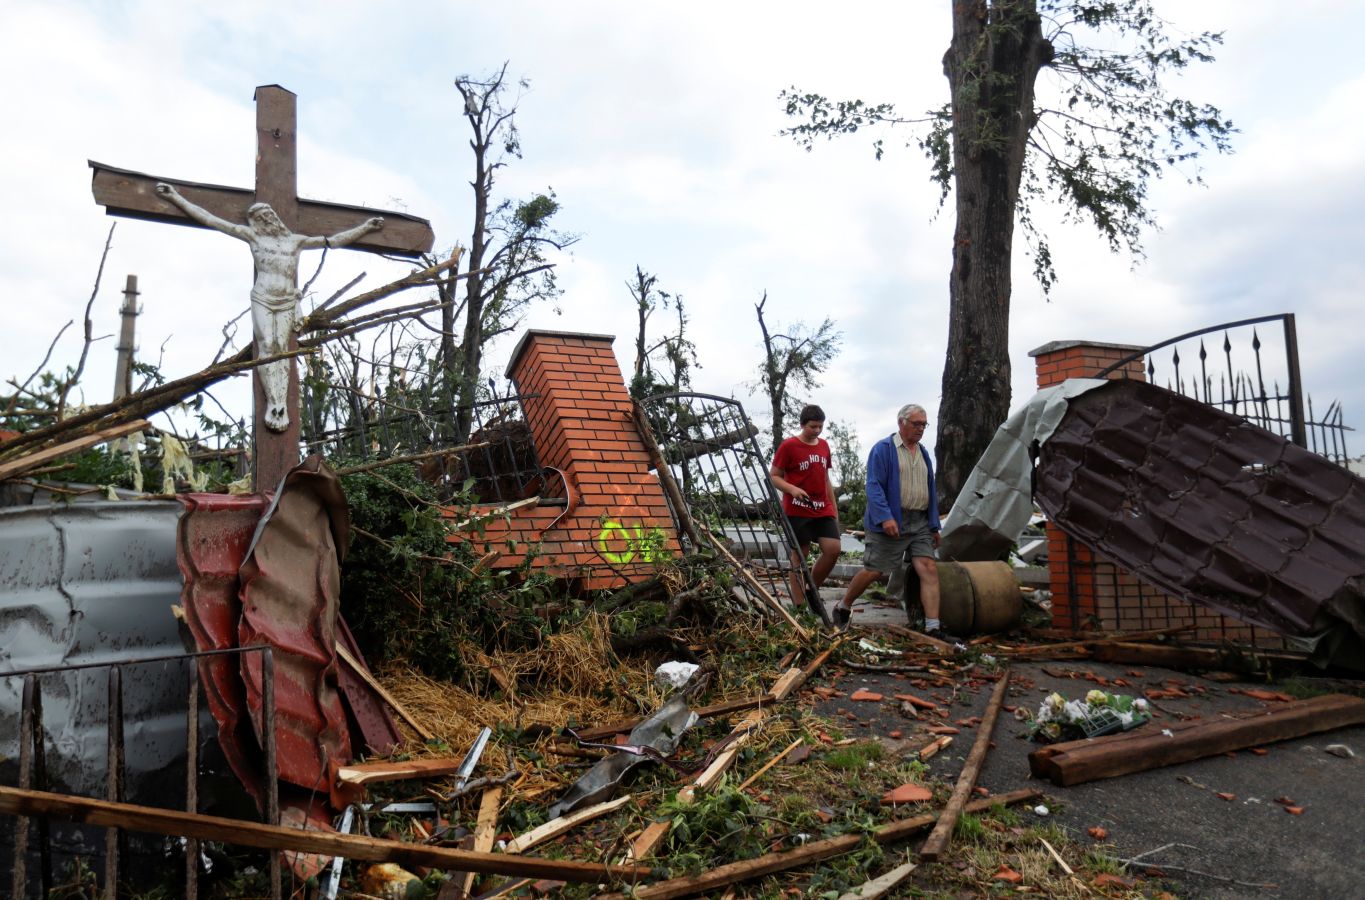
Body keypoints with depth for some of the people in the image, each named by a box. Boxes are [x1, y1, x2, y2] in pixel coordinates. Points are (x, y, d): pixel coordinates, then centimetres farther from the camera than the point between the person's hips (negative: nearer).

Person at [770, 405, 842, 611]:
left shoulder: (824, 445, 13)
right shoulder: (788, 446, -6)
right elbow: (773, 476, -5)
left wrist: (834, 508, 17)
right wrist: (792, 489, -22)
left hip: (823, 510, 6)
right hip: (797, 511, -5)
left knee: (833, 549, -6)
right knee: (799, 556, -2)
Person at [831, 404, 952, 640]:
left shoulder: (923, 453, 17)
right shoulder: (883, 449, -5)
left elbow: (931, 490, 21)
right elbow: (874, 486, -14)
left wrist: (934, 525, 17)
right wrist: (885, 517, -25)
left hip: (920, 523, 6)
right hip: (891, 523, -6)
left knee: (929, 570, -5)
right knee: (873, 571, -1)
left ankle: (933, 627, -3)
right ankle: (843, 608, 20)